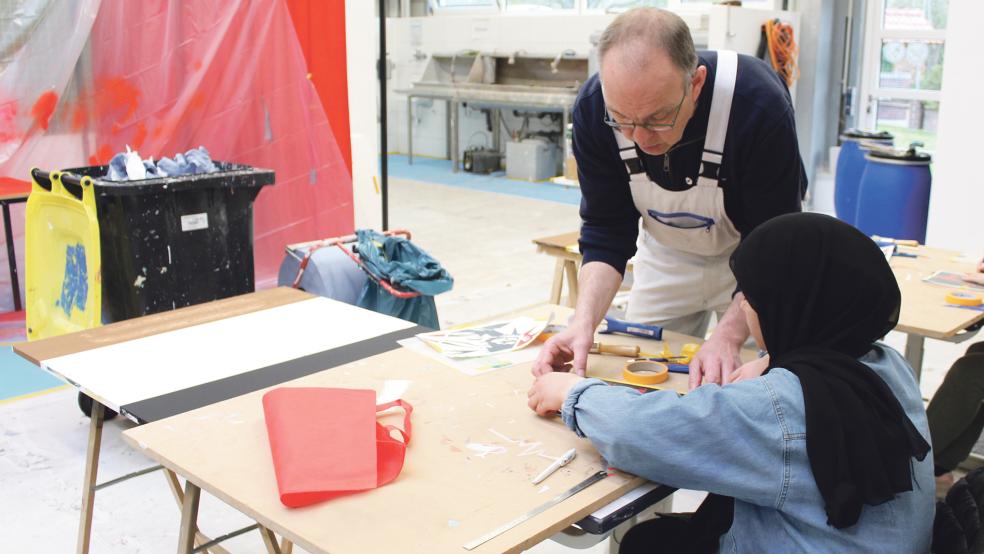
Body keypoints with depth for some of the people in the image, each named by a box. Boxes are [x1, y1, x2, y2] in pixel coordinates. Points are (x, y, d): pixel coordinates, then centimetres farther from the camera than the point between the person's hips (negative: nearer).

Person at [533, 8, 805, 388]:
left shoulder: (760, 104, -36)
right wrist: (585, 319, -35)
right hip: (667, 256, 3)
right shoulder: (593, 107, -26)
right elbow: (606, 232, -18)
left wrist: (726, 338, -43)